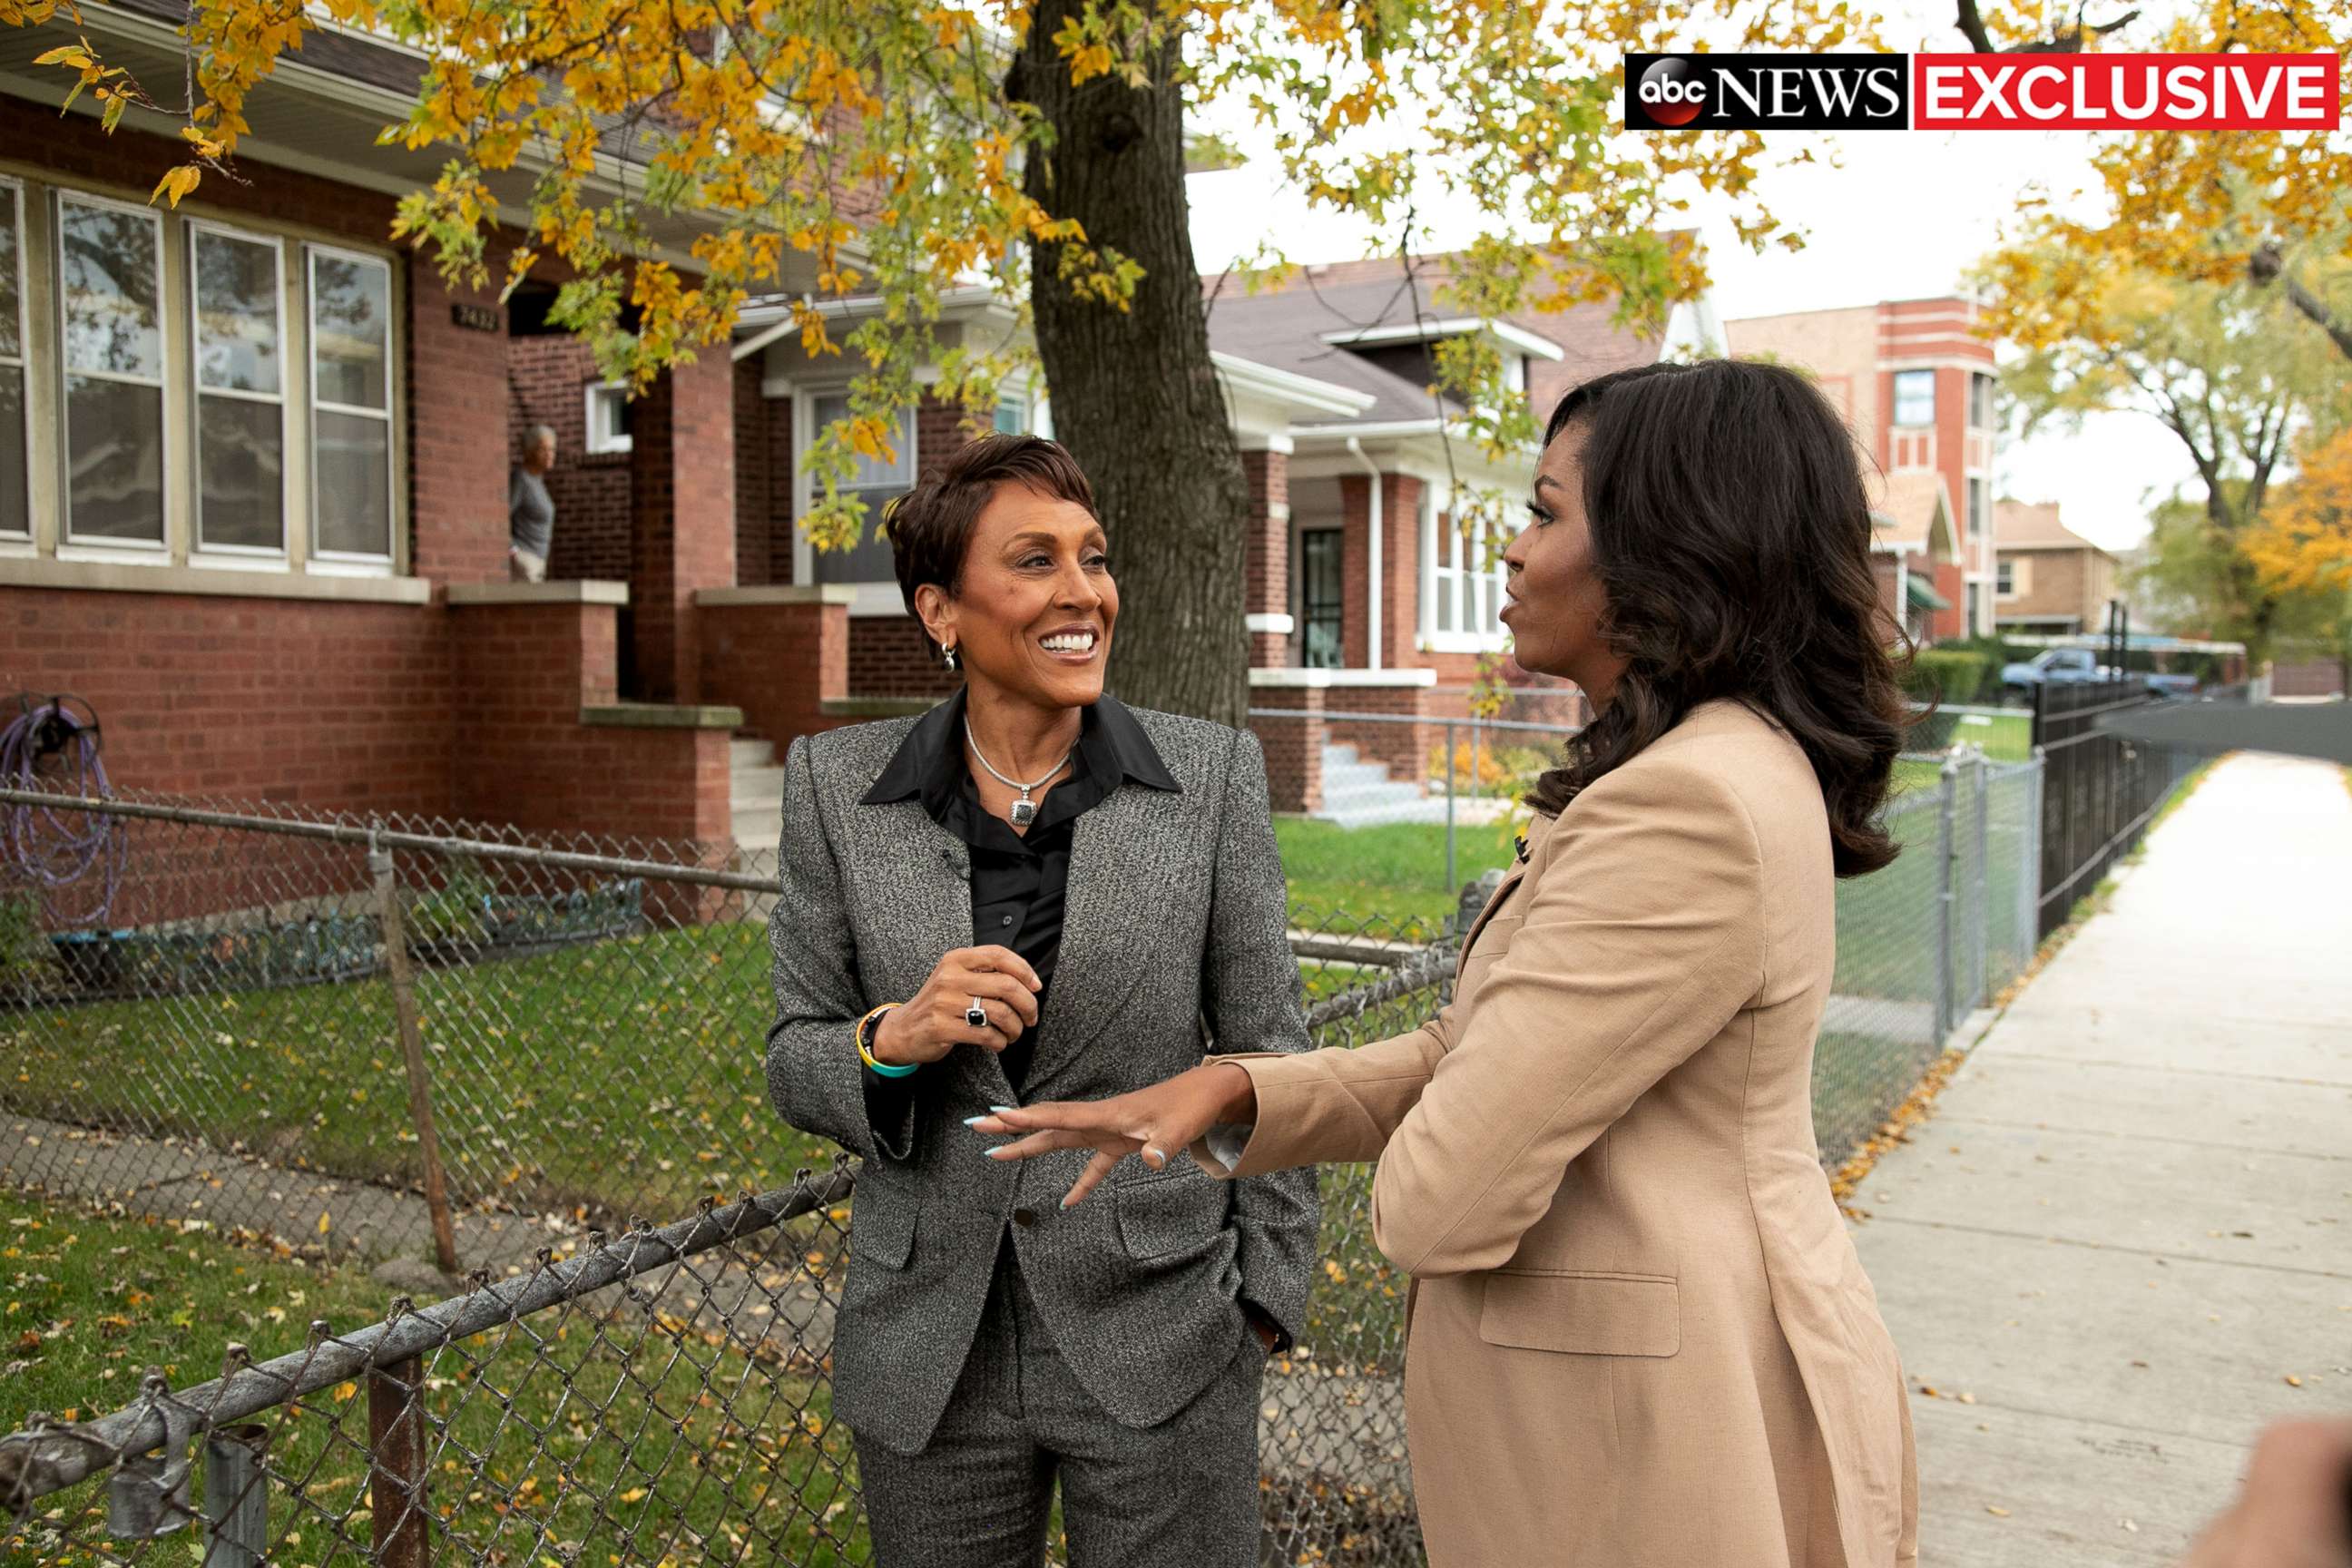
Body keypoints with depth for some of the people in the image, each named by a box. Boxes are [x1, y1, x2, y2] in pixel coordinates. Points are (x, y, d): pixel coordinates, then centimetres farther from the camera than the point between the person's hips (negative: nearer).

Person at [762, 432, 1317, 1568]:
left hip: (1162, 1335, -1)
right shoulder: (838, 785, -5)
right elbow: (796, 1064, 1)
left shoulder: (1209, 775, -7)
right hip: (927, 1351, 2)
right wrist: (896, 1038, -20)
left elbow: (1266, 1052, -1)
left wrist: (1268, 1293, 1)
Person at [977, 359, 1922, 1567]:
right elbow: (1473, 1057, 7)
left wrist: (1424, 1190, -1)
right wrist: (1231, 1094, -6)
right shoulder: (1733, 769, 8)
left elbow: (1441, 1201, -24)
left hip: (1664, 1442, -9)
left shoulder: (1686, 811, -27)